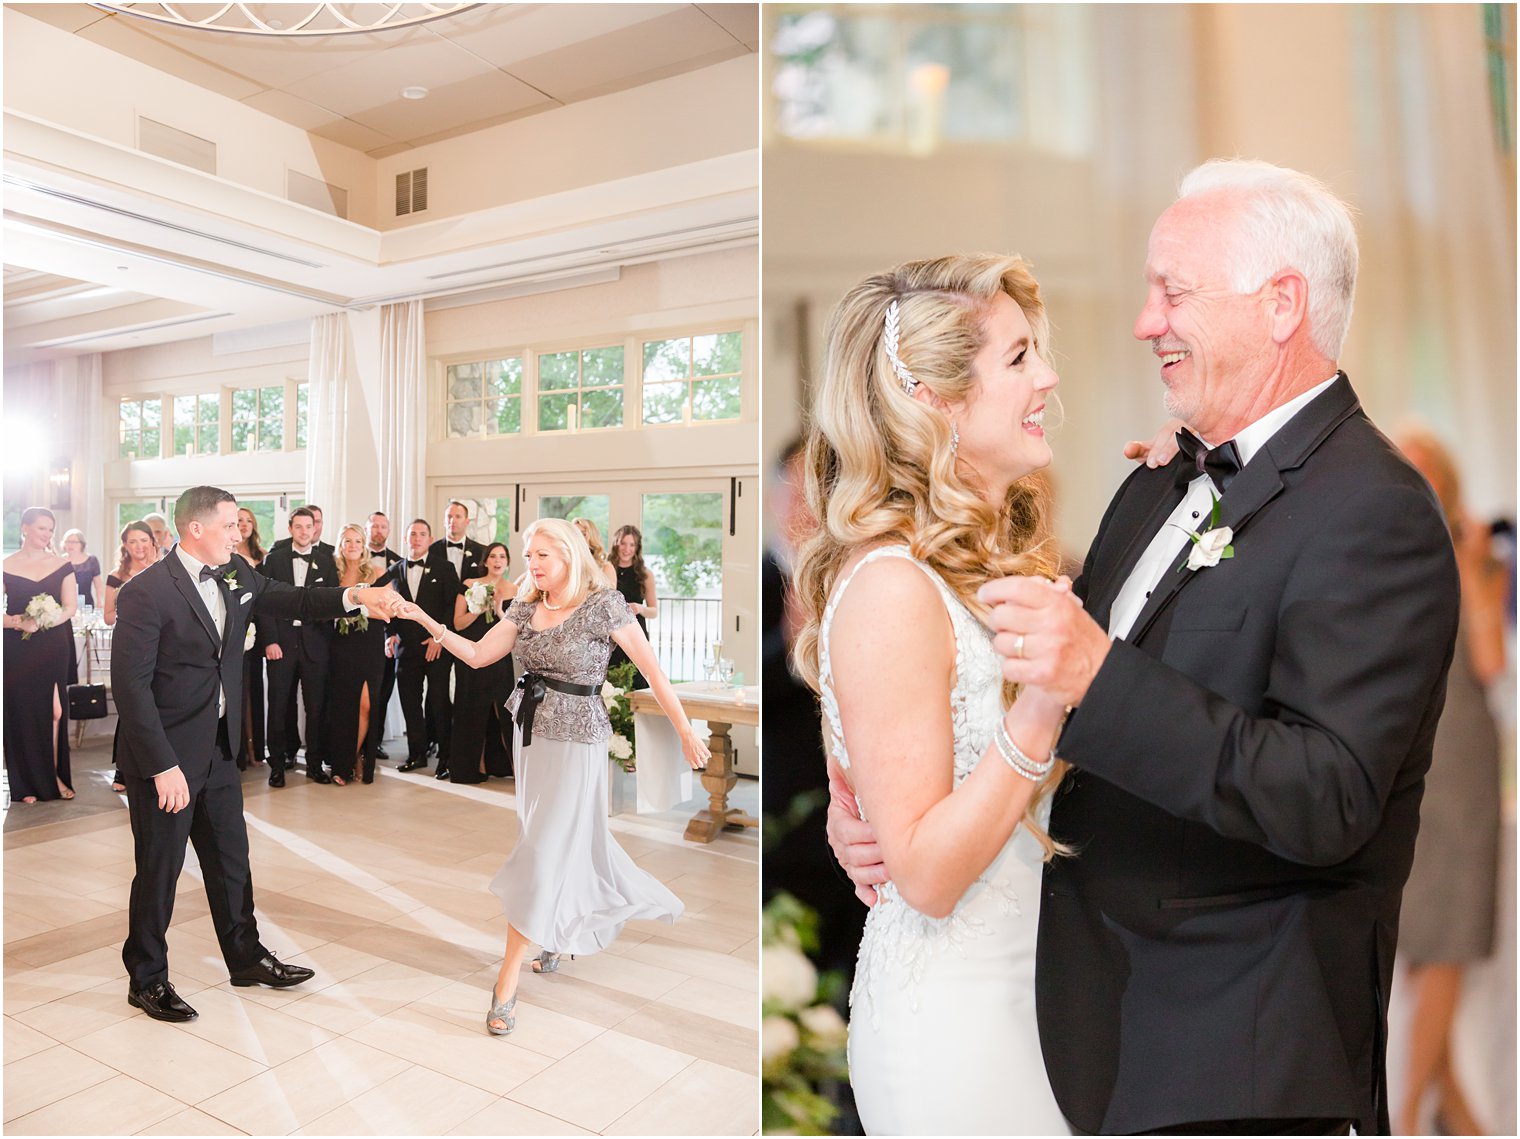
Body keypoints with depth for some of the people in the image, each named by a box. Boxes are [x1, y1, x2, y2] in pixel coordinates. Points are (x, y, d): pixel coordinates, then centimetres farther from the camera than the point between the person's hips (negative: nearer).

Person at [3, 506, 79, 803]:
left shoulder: (62, 565, 5)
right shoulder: (7, 566, 0)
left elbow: (70, 607, -1)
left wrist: (42, 622, -17)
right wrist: (18, 622, -21)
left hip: (53, 650, 1)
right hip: (17, 652, -1)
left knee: (54, 712, 2)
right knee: (22, 714, 4)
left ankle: (54, 776, 15)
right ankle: (28, 784, 15)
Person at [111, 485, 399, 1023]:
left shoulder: (236, 575, 1)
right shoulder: (146, 592, -20)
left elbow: (292, 601, 8)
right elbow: (131, 686, -21)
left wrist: (355, 595, -11)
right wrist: (163, 767, -21)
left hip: (219, 748, 7)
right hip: (164, 756, -7)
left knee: (231, 857, 17)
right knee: (159, 868, 9)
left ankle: (246, 957, 33)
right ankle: (146, 979, 28)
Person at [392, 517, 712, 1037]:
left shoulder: (604, 605, -14)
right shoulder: (525, 608, 5)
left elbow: (652, 670, -12)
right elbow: (477, 655, 5)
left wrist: (686, 733, -10)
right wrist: (423, 619, -5)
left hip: (576, 741, -6)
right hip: (531, 734, 6)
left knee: (544, 852, -4)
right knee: (572, 841, 18)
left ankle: (506, 983, 5)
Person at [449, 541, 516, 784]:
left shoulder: (515, 592, 3)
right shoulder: (469, 586, 2)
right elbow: (458, 623, -2)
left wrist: (499, 611, -16)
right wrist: (479, 609, -16)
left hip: (500, 661, 0)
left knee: (503, 711, -1)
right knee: (472, 712, 6)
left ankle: (497, 763, 13)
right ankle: (472, 766, 17)